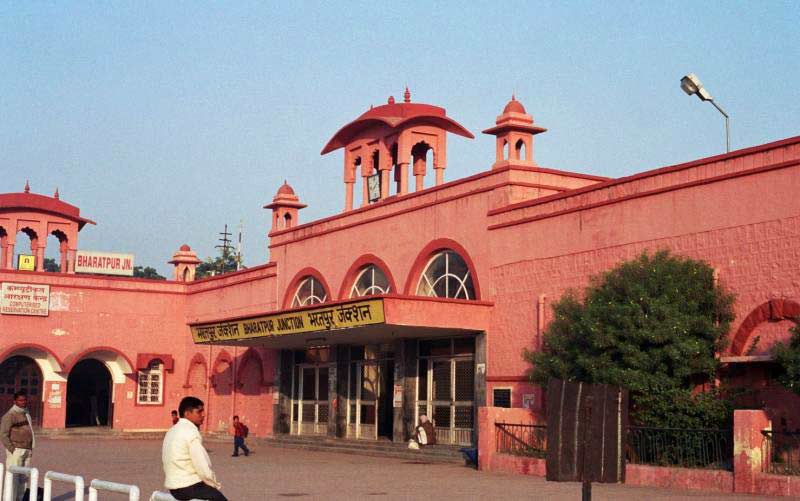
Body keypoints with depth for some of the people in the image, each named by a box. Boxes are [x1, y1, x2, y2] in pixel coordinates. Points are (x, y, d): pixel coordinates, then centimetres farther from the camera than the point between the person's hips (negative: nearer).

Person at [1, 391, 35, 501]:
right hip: (16, 451, -8)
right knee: (13, 477, -7)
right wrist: (12, 450, -15)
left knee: (23, 478, 9)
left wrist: (30, 449, 15)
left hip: (26, 451, 8)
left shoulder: (26, 414, 15)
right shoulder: (10, 415, -9)